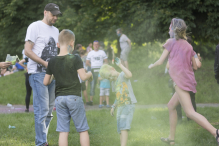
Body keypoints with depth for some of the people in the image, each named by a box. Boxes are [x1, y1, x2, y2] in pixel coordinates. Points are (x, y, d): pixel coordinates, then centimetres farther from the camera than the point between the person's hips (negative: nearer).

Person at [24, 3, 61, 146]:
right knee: (42, 110, -10)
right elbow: (27, 51, -10)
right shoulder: (35, 27, -4)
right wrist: (45, 63, -18)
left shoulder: (55, 30, 19)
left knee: (49, 110, 10)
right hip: (38, 73, -8)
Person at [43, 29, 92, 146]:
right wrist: (90, 74, 8)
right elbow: (83, 76, -13)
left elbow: (45, 82, 7)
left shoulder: (52, 62, 5)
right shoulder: (75, 59, -7)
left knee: (63, 131, 3)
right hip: (74, 97, -3)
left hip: (59, 98, 3)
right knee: (83, 129, 6)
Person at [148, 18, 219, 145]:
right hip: (189, 80, 8)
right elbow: (195, 67, 15)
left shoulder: (171, 42, 0)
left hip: (180, 81, -8)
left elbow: (161, 61, 3)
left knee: (190, 112, -18)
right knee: (171, 106, 23)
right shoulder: (189, 46, 15)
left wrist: (152, 66, 23)